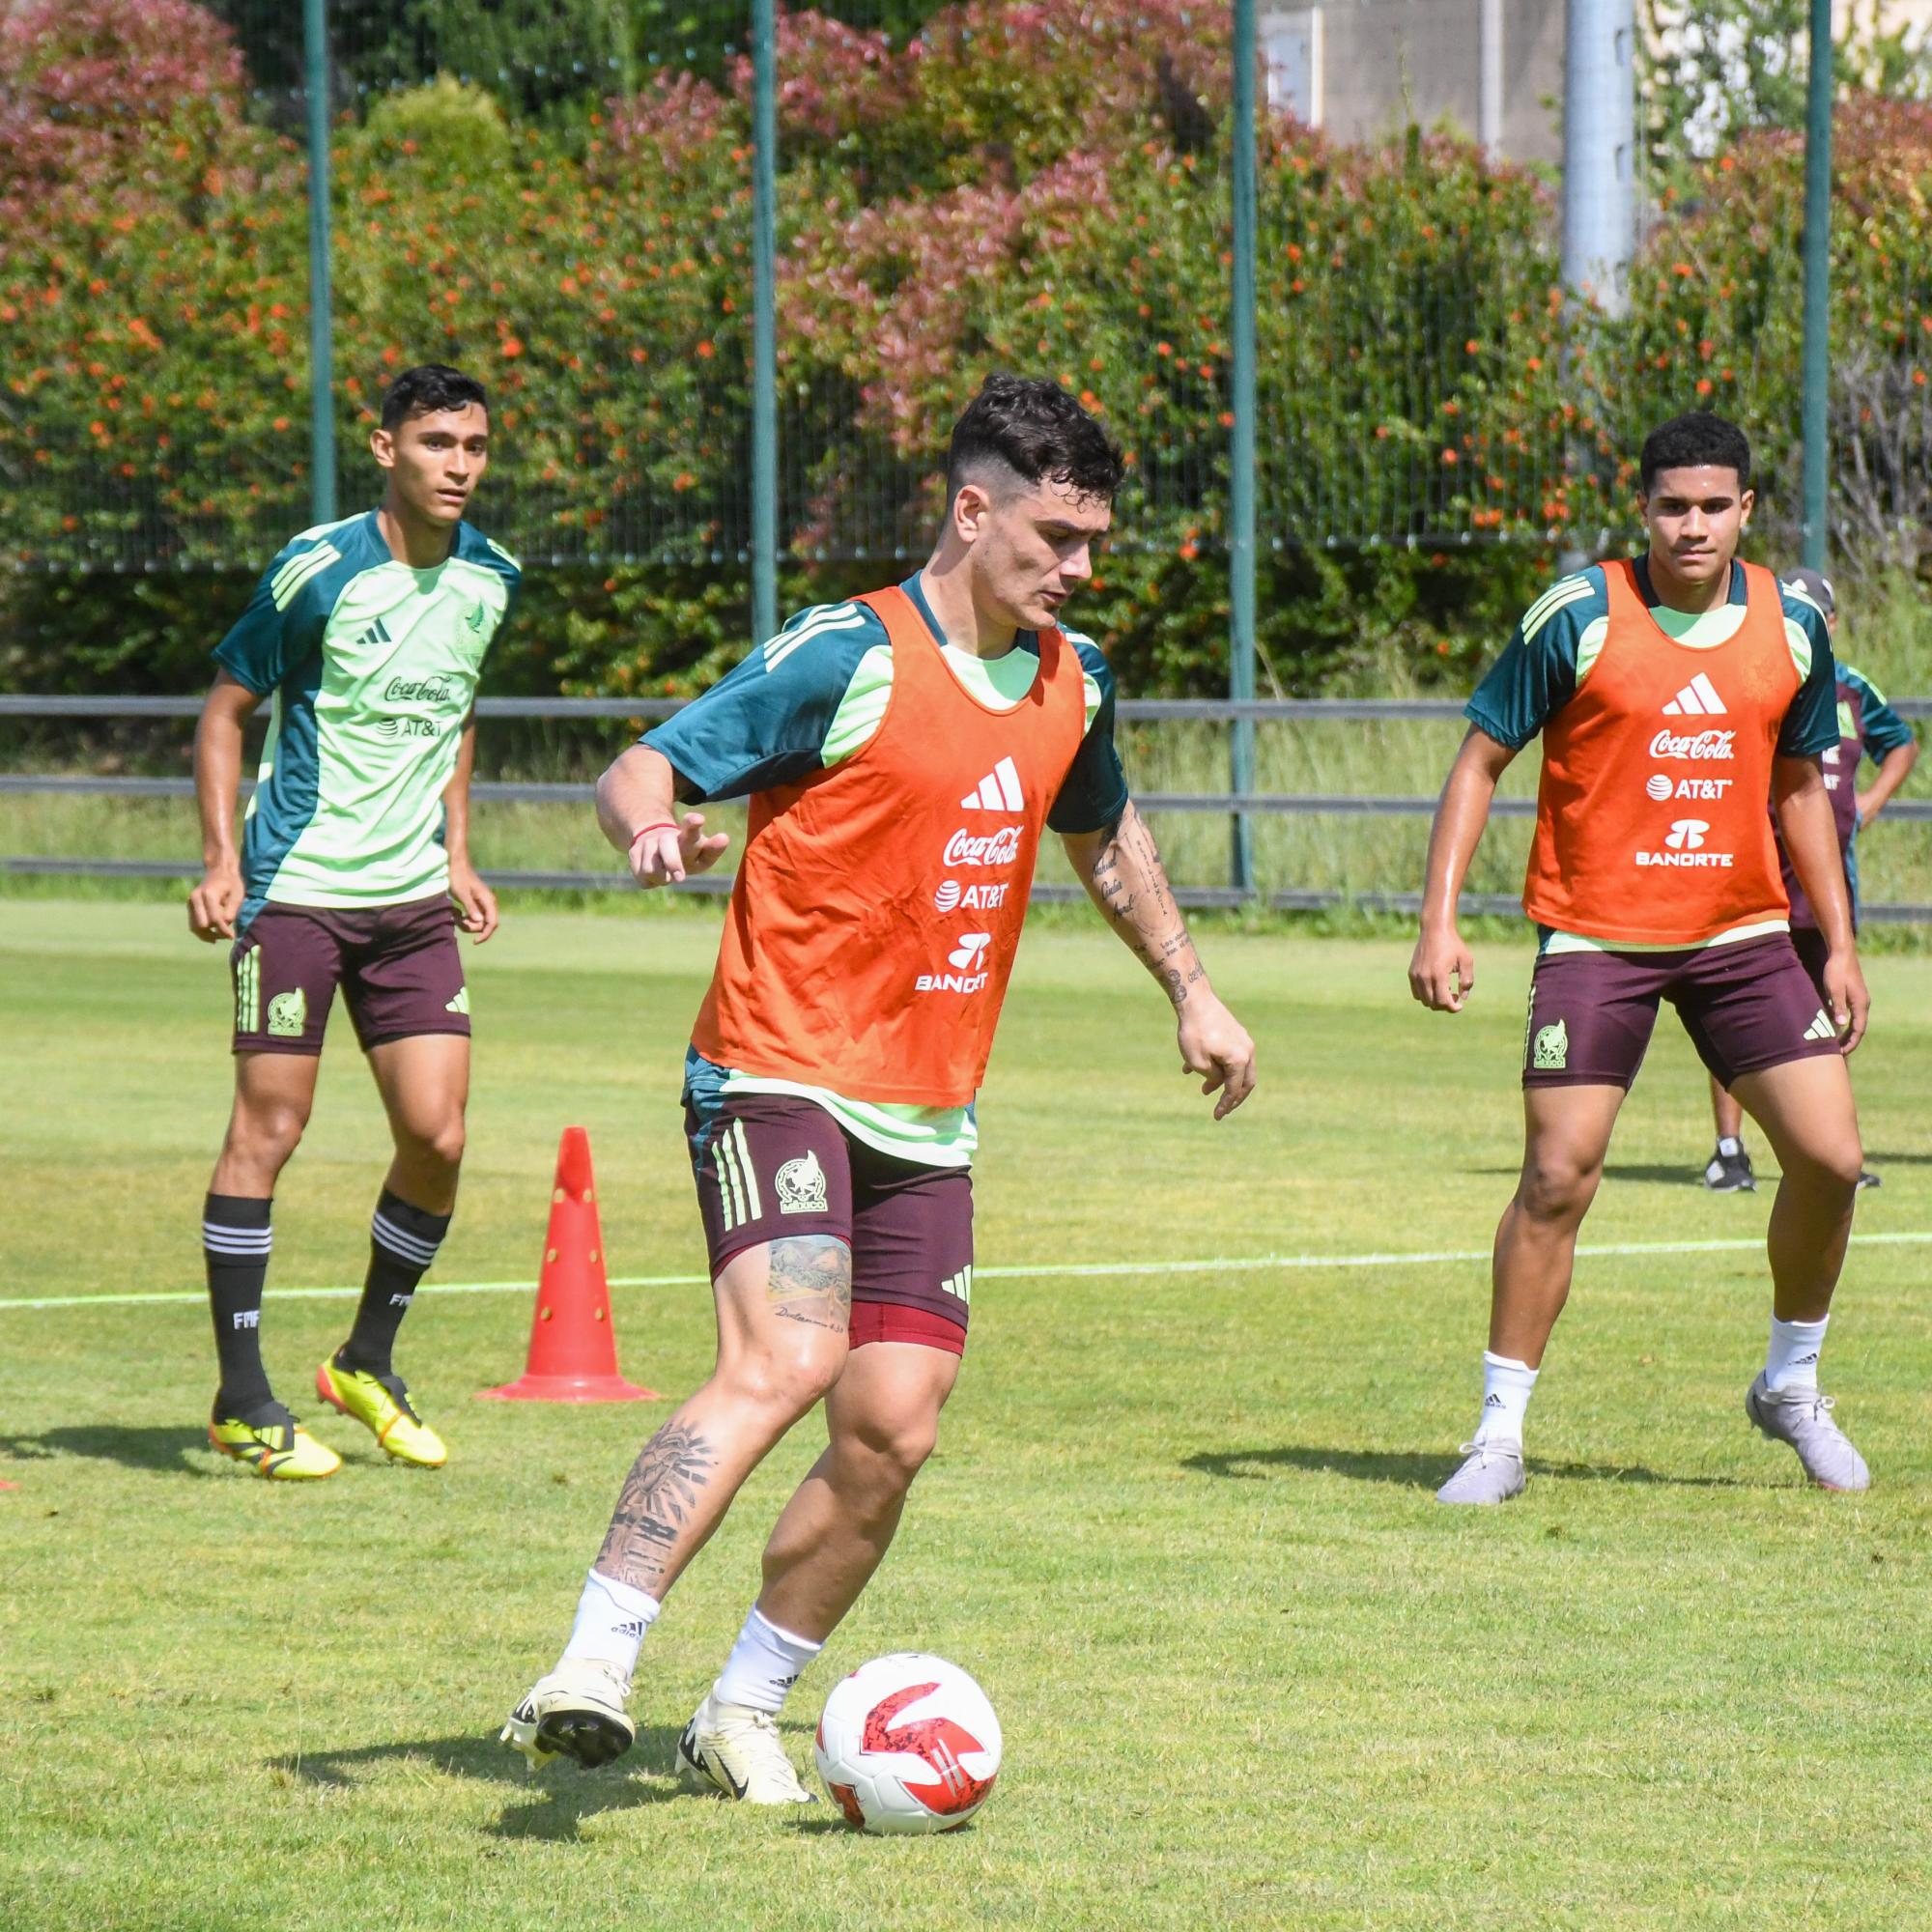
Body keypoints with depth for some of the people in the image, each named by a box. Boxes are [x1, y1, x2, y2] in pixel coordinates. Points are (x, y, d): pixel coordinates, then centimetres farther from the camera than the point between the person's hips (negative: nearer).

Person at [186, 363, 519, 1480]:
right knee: (268, 1129, -3)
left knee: (438, 1137, -2)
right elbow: (227, 708, -2)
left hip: (413, 899, 5)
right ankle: (242, 1398, 5)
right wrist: (222, 860, -11)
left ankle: (368, 1365, 18)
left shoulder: (490, 580, 6)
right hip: (297, 888, -5)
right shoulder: (320, 570, -11)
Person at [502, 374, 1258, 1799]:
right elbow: (642, 768, -12)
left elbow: (1107, 837, 32)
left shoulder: (1072, 683, 11)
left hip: (929, 1119, 7)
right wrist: (655, 828, -35)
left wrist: (1191, 992, 34)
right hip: (781, 1077, -7)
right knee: (782, 1360, -27)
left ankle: (743, 1714, 17)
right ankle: (591, 1672, -32)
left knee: (891, 1433, 1)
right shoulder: (848, 658, -11)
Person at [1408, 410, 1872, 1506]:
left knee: (1830, 1157, -4)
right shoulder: (1579, 617, -9)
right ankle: (1501, 1434, 2)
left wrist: (1840, 945, 13)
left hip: (1743, 932, 4)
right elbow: (1482, 760, -3)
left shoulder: (1791, 627, 3)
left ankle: (1793, 1388, 19)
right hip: (1595, 936, -3)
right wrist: (1441, 920, -10)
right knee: (1557, 1178, -9)